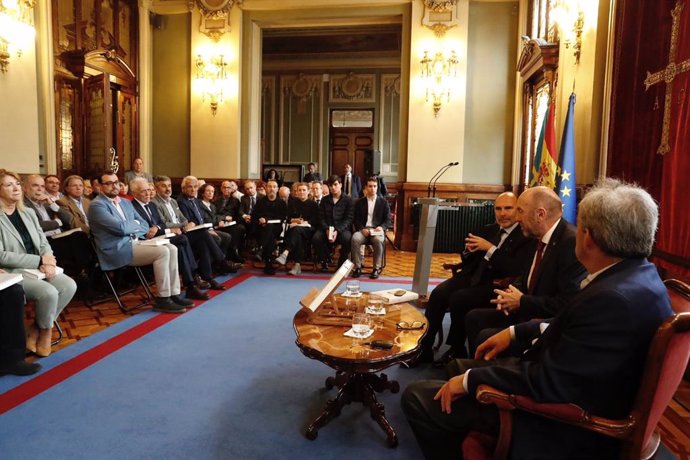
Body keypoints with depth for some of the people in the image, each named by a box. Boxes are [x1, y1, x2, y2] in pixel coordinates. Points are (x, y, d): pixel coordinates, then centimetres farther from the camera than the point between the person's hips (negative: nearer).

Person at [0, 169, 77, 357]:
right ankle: (45, 332, 2)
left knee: (69, 285, -19)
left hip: (39, 268, 6)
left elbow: (44, 243, 11)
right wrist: (39, 260, -17)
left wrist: (48, 262, -11)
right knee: (49, 292, -29)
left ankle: (37, 330, -2)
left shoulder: (28, 213, 13)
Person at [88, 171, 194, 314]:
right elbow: (122, 228, -19)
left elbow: (144, 224, 17)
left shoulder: (126, 202, 19)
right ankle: (163, 300, -17)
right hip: (118, 250, -8)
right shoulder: (97, 205, -8)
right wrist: (136, 224, 1)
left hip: (135, 242, 8)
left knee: (172, 249, -9)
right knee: (162, 252, -24)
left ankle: (173, 294, -7)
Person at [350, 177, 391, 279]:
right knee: (355, 238, -33)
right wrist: (362, 229, -13)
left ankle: (376, 268, -22)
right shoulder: (359, 202, 13)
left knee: (379, 240, -36)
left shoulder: (383, 202, 12)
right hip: (363, 229, 1)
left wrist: (381, 227, -15)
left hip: (377, 230, -1)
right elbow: (355, 219, 7)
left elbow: (388, 220, 7)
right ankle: (357, 267, -22)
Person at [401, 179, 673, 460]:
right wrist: (516, 332, 8)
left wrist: (471, 379, -18)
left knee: (417, 397, -8)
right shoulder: (637, 274, -2)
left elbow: (548, 382, -29)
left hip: (563, 424, -10)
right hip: (568, 390, 10)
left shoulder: (616, 299, -33)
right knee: (458, 366, 23)